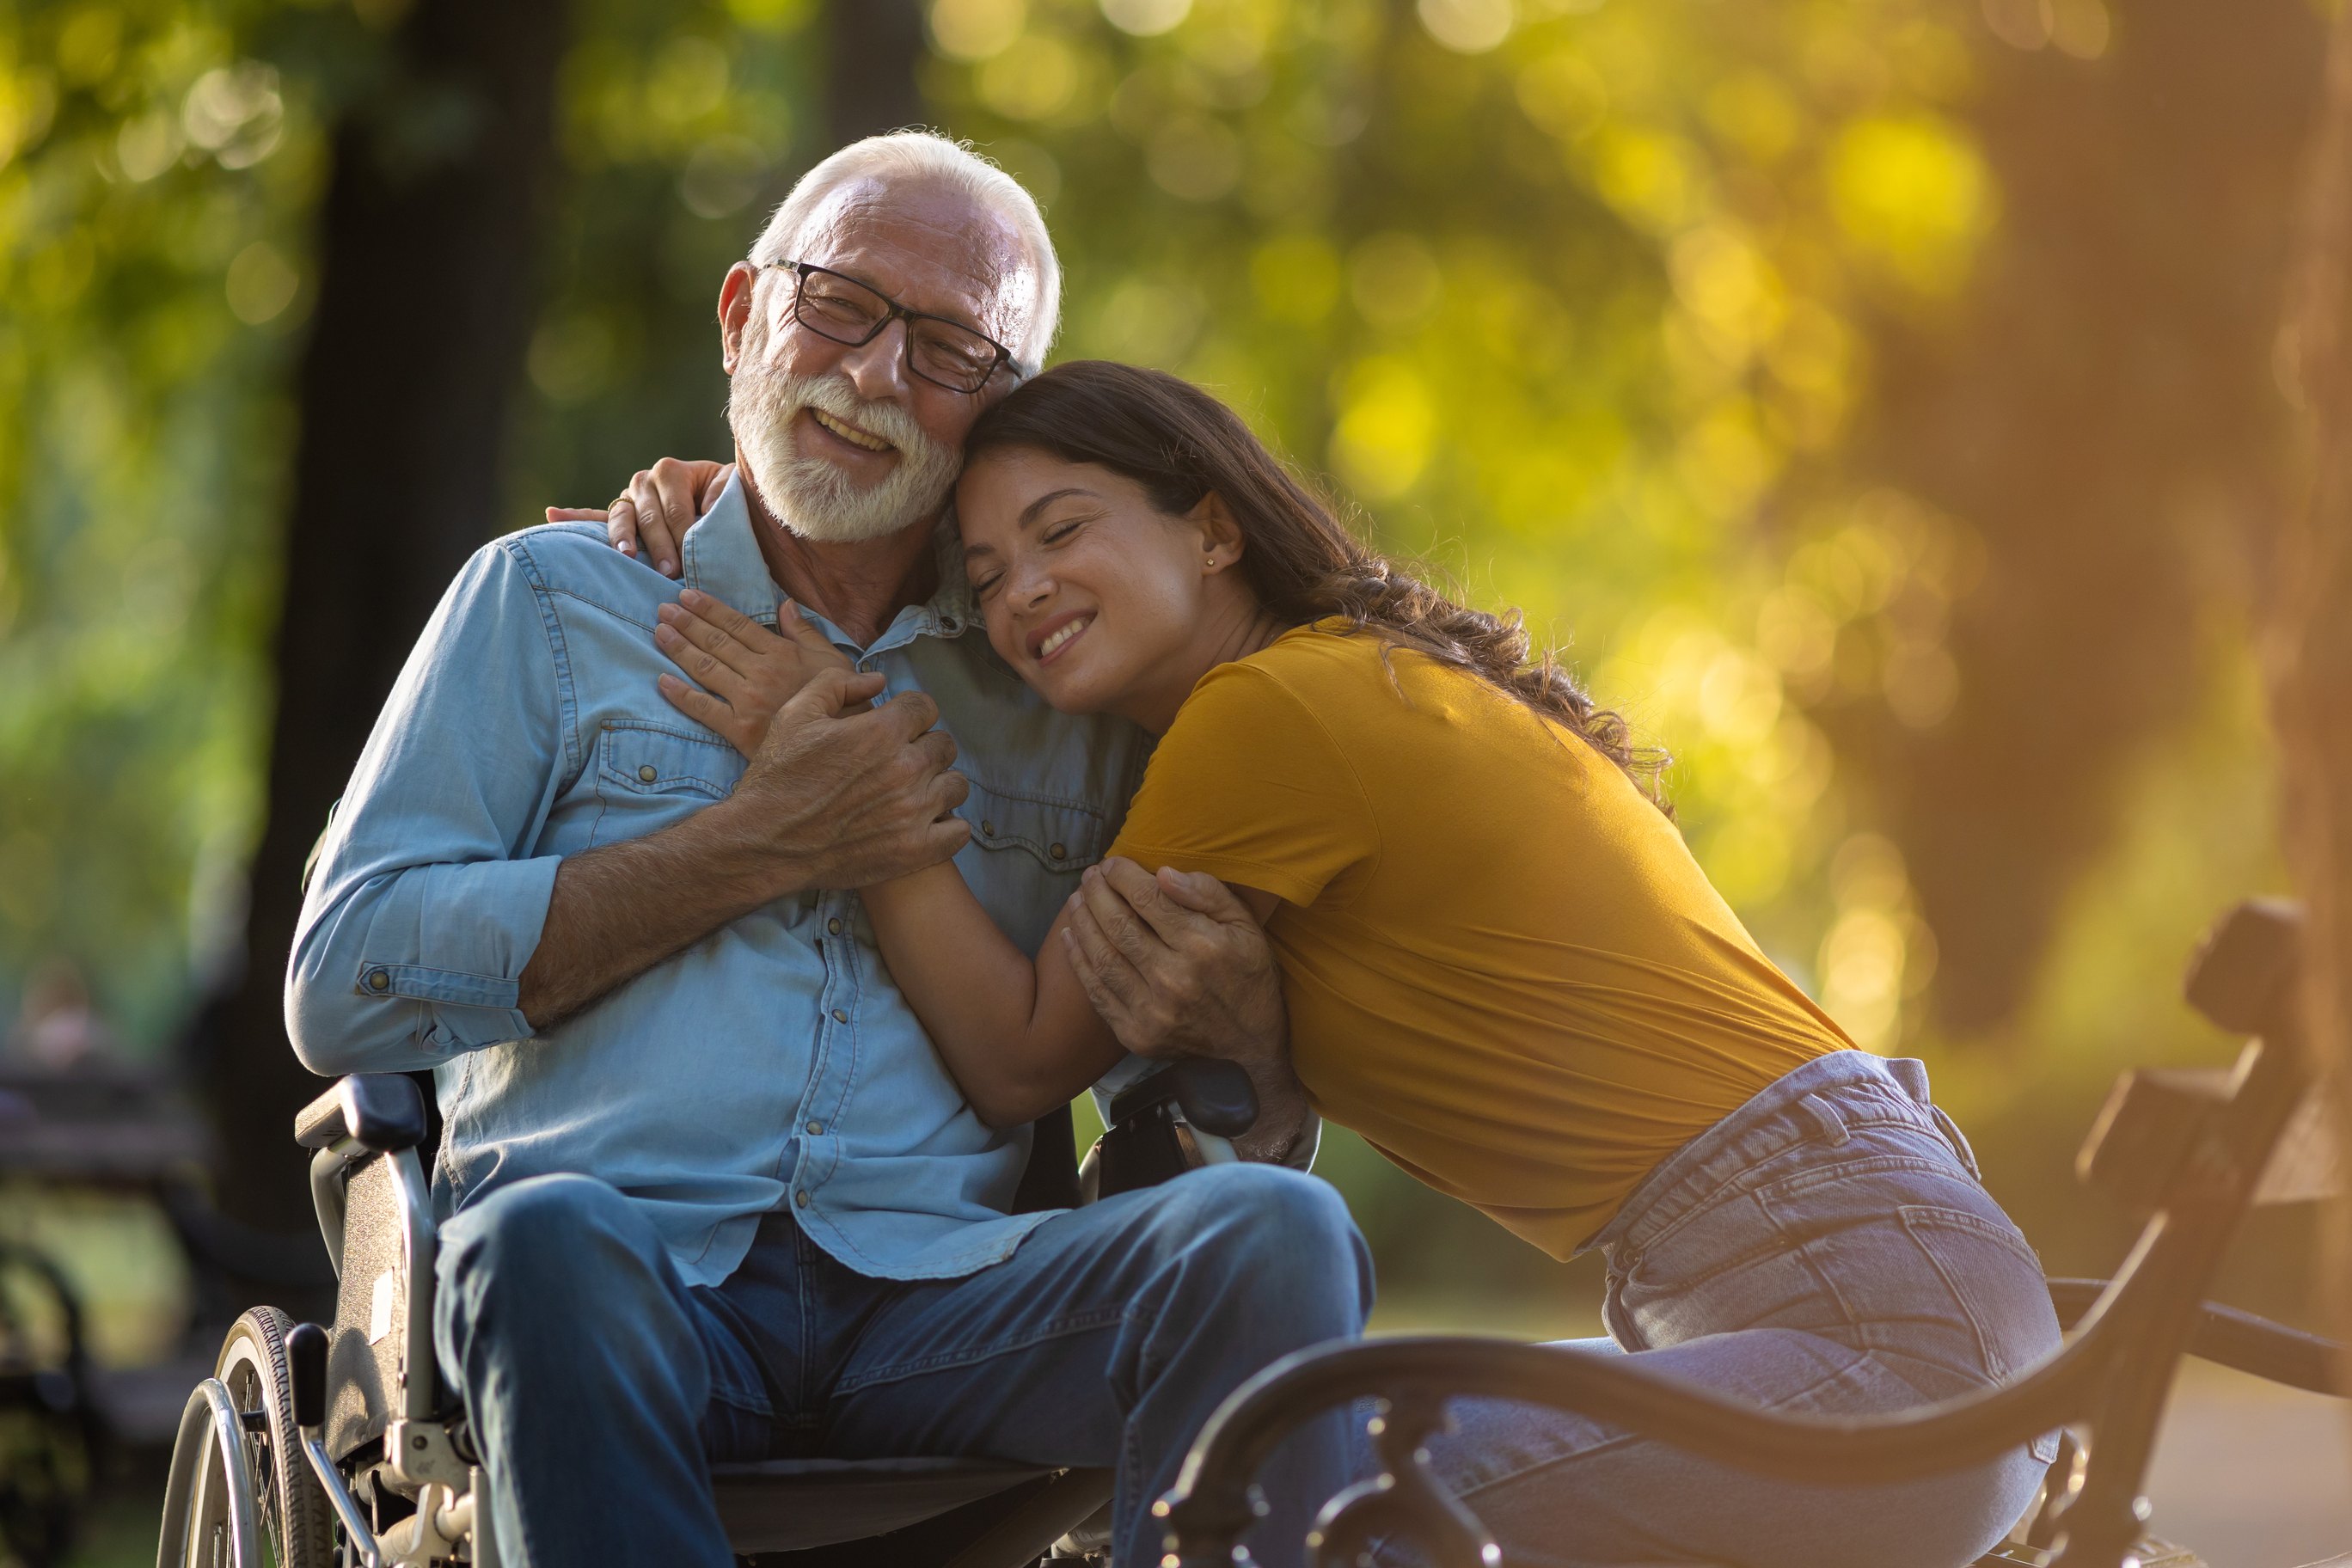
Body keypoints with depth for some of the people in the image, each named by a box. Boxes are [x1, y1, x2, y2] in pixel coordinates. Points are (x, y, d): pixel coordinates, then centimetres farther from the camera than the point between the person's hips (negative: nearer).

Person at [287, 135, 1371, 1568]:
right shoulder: (554, 602, 15)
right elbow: (342, 985, 3)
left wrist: (1257, 1036, -5)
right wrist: (755, 850, -1)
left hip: (941, 1284, 2)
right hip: (638, 1278, -2)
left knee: (1276, 1235, -27)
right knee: (552, 1239, -37)